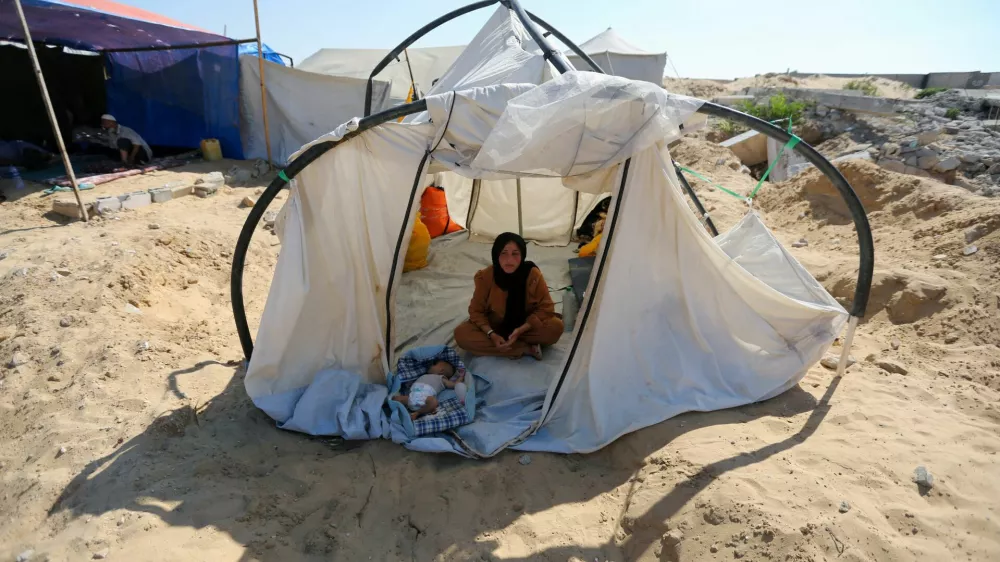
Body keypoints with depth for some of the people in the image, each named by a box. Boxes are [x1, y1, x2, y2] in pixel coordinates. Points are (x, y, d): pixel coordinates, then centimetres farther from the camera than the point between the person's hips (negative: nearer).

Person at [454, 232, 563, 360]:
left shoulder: (533, 275, -21)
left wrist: (520, 330, -28)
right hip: (495, 327, 2)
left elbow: (545, 308, -16)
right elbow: (476, 311, -10)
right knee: (461, 334, -27)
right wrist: (491, 334, -28)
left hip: (526, 326, -1)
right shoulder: (485, 277, -19)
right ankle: (526, 349, -23)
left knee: (556, 327, -29)